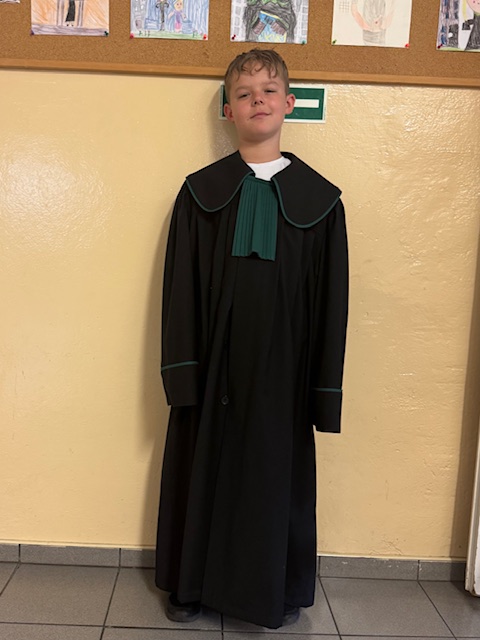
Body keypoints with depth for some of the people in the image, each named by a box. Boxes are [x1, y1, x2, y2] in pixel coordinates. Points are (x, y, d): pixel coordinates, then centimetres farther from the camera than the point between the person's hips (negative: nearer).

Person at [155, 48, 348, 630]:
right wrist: (181, 372, -5)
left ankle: (276, 591, 36)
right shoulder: (200, 191, 2)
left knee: (278, 474, 12)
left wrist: (325, 388, -2)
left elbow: (331, 299, 1)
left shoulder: (319, 198, 1)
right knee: (203, 472, 12)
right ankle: (192, 584, 36)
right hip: (214, 367, 1)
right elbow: (180, 286, 0)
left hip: (283, 369, 0)